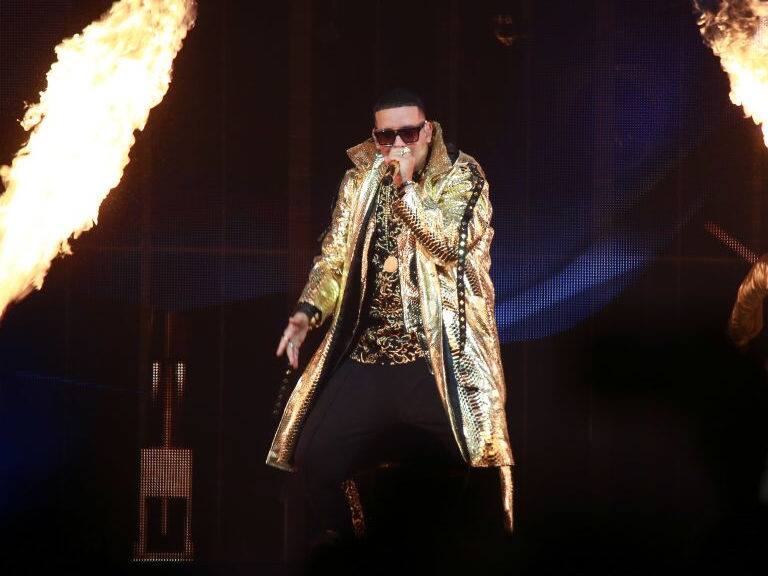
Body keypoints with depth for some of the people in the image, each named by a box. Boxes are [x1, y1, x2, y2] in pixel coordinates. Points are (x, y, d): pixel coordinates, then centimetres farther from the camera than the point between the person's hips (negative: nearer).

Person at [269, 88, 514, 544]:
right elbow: (335, 257, 12)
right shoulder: (359, 182, 13)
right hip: (365, 357, 4)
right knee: (315, 456, -4)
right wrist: (307, 312, -2)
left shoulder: (460, 176, 0)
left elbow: (449, 244, -15)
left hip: (439, 358, -4)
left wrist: (406, 186, -19)